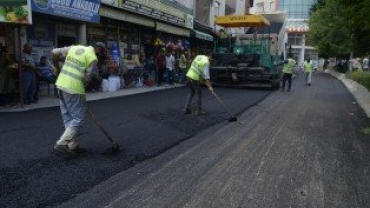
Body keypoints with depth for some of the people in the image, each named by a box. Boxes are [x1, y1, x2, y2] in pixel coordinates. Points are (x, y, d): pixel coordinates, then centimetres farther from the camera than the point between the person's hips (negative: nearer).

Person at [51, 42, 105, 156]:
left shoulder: (74, 47, 13)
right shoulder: (93, 58, -6)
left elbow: (54, 52, 12)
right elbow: (87, 78, -8)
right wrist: (81, 87, 10)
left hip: (61, 84, 8)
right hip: (74, 88, -8)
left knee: (67, 117, 14)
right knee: (78, 118, 2)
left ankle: (73, 145, 20)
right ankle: (61, 143, -2)